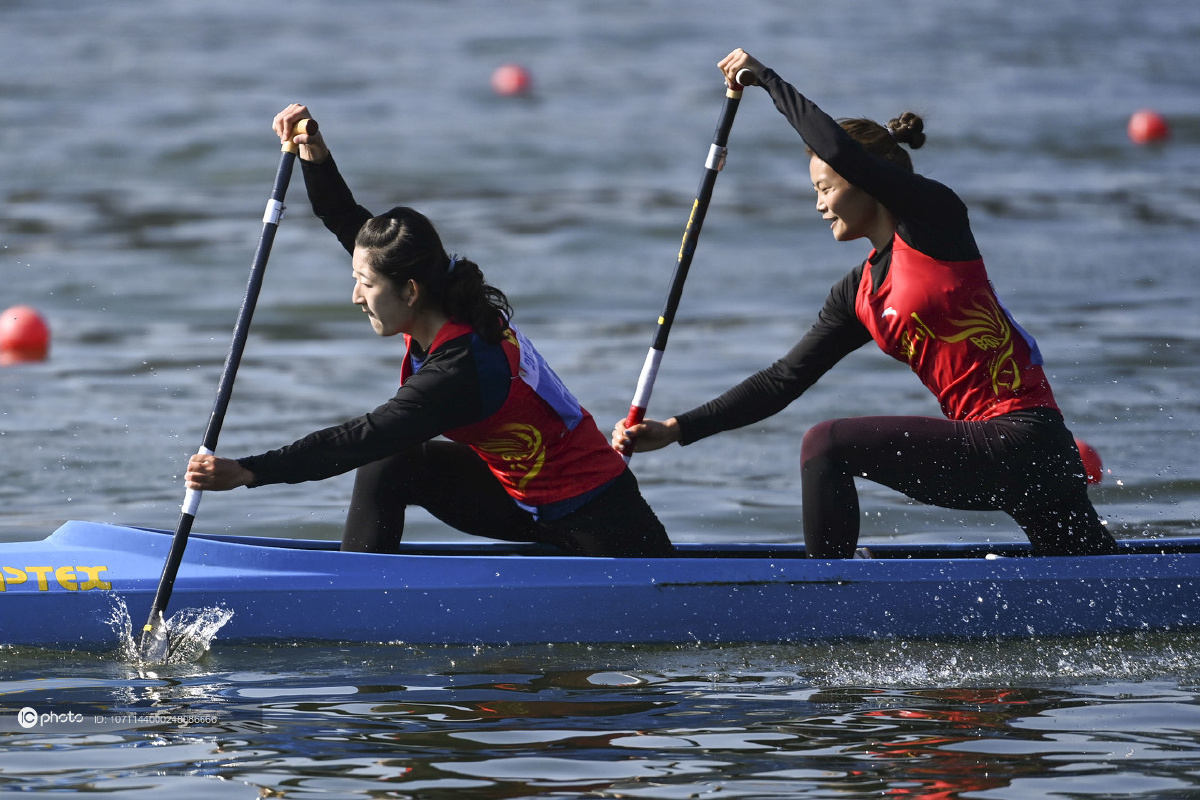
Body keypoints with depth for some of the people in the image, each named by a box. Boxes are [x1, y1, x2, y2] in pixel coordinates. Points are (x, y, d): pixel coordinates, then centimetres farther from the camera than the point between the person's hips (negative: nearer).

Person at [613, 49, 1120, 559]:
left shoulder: (933, 217, -5)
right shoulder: (858, 296, 16)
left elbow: (839, 149, -19)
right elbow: (785, 380, 15)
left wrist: (764, 75, -6)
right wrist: (676, 430, 9)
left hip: (1021, 440, -9)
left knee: (828, 445, -10)